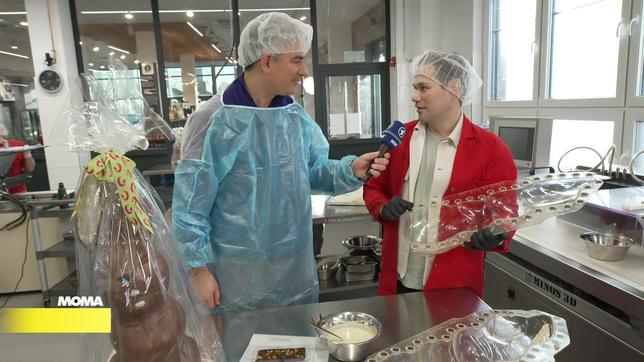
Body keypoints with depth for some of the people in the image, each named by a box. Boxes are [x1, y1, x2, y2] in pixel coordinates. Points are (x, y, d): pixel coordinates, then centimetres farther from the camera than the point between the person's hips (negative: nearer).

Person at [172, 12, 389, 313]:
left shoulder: (296, 116, 1)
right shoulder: (215, 121, -18)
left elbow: (313, 172, 6)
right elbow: (190, 203, -13)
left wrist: (351, 170, -13)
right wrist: (199, 269, -11)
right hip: (238, 274, -5)